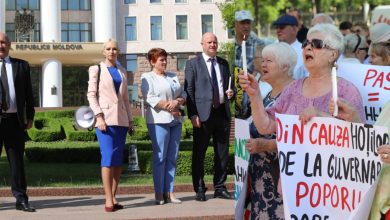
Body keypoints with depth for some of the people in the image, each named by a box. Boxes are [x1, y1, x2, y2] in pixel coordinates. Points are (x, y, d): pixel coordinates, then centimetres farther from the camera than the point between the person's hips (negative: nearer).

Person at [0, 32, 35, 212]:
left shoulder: (22, 65, 13)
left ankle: (21, 199, 9)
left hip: (15, 119, 2)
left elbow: (28, 94, 12)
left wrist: (30, 117, 7)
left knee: (17, 161, 4)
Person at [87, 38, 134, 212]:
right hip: (105, 118, -5)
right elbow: (91, 94, -2)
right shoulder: (97, 69, 5)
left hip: (121, 119, 5)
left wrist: (130, 120, 12)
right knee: (108, 157, -13)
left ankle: (113, 197, 7)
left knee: (118, 159, 2)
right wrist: (99, 116, -13)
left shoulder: (122, 72, 18)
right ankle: (109, 200, -14)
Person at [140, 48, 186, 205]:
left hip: (175, 120, 6)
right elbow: (150, 99, -10)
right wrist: (169, 107, -14)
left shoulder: (173, 77, 20)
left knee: (172, 157, 4)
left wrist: (177, 102, -8)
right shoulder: (147, 77, 2)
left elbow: (183, 94, 14)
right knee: (160, 157, -6)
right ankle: (159, 193, -1)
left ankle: (169, 192, 8)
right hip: (159, 120, -6)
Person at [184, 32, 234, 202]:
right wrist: (192, 114, -11)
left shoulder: (224, 64, 17)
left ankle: (220, 188, 16)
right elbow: (189, 90, -3)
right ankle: (199, 190, 8)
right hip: (203, 113, -4)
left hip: (222, 112, 5)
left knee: (222, 153, 7)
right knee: (199, 153, 0)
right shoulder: (193, 64, 2)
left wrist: (230, 92, -1)